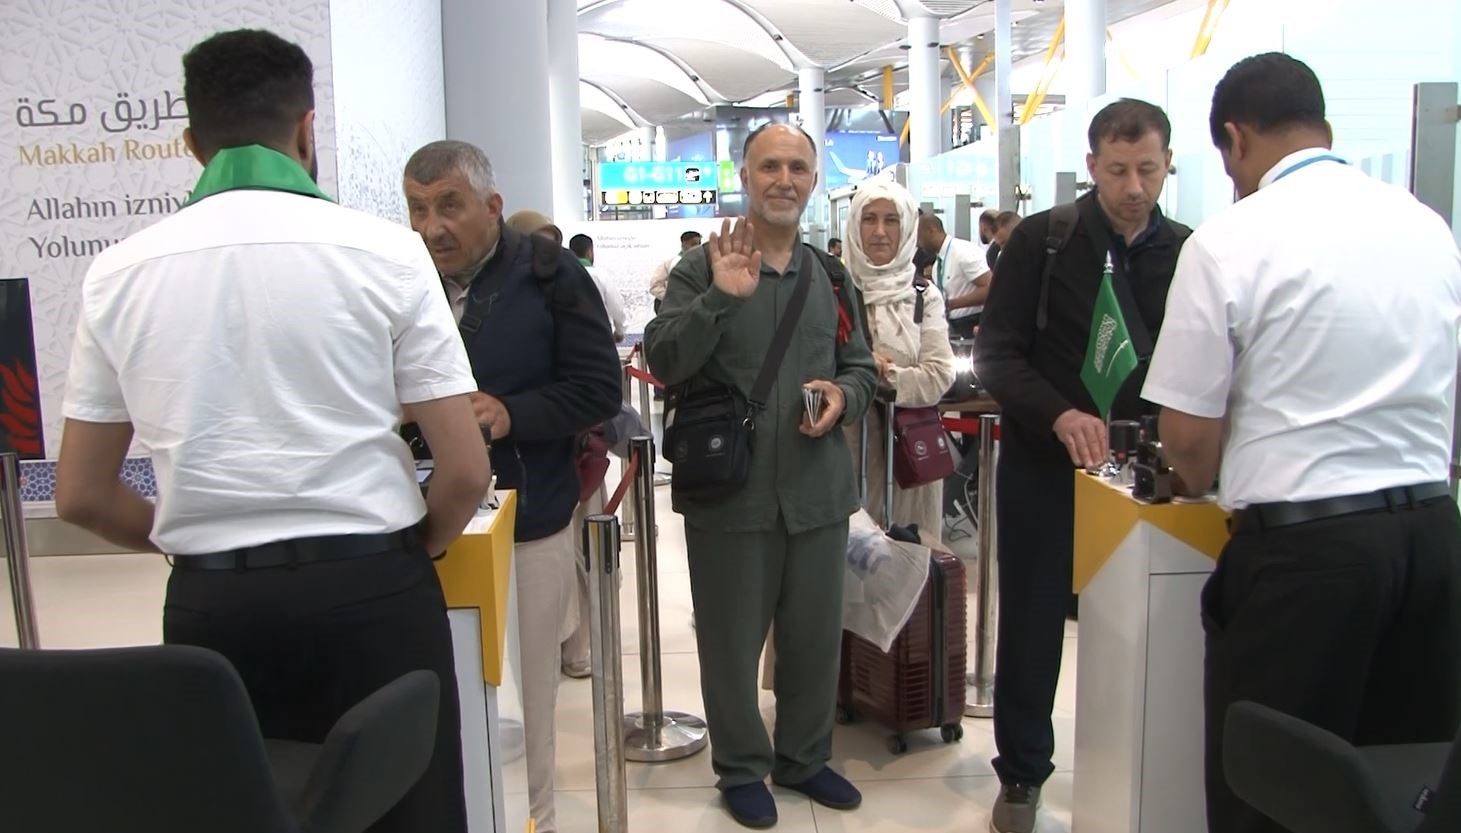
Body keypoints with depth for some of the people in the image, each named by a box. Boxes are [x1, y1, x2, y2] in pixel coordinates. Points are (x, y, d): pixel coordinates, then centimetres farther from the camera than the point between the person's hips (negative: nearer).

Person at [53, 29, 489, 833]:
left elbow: (80, 496, 8)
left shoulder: (119, 272, 3)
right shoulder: (383, 250, -5)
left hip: (210, 603, 3)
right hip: (369, 593, -2)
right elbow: (467, 470, -6)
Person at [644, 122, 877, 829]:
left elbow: (860, 366, 15)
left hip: (817, 488, 4)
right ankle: (741, 767, 31)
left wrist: (844, 395, -7)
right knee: (732, 639, 10)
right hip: (730, 490, -4)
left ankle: (804, 757, 37)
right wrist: (720, 297, -28)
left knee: (815, 637, 16)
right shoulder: (701, 270, -5)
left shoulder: (831, 275, 10)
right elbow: (664, 362, -16)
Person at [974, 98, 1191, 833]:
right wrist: (1060, 414, -26)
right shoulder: (1043, 240, -6)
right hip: (1043, 466, -2)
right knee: (1032, 627, 8)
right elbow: (995, 353, -10)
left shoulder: (1186, 253, 2)